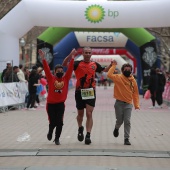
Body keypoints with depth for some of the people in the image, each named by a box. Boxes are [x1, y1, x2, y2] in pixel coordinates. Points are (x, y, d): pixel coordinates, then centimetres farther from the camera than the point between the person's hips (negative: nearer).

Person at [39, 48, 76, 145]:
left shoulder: (66, 78, 3)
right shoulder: (51, 78, -2)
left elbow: (70, 69, -2)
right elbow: (46, 69, -10)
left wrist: (72, 58, -8)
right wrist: (43, 58, -19)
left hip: (61, 104, 1)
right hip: (51, 104, -1)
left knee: (60, 122, -2)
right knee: (53, 122, 4)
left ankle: (57, 138, 12)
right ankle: (50, 132, 35)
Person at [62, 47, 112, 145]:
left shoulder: (95, 64, 6)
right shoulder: (78, 64, -4)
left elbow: (104, 70, 22)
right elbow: (64, 64, -15)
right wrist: (70, 55, -29)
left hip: (91, 92, 1)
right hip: (80, 92, -1)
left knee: (89, 114, -8)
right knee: (80, 113, 15)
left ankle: (88, 135, -10)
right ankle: (80, 128, 42)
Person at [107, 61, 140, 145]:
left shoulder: (133, 80, 5)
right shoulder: (118, 77, -4)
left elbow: (135, 93, 8)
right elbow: (109, 75, -22)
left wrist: (136, 105, 3)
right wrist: (113, 65, -17)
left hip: (128, 104, 2)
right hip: (119, 103, -2)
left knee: (127, 121, -6)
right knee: (119, 121, 7)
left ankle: (126, 139, -1)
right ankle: (116, 128, 42)